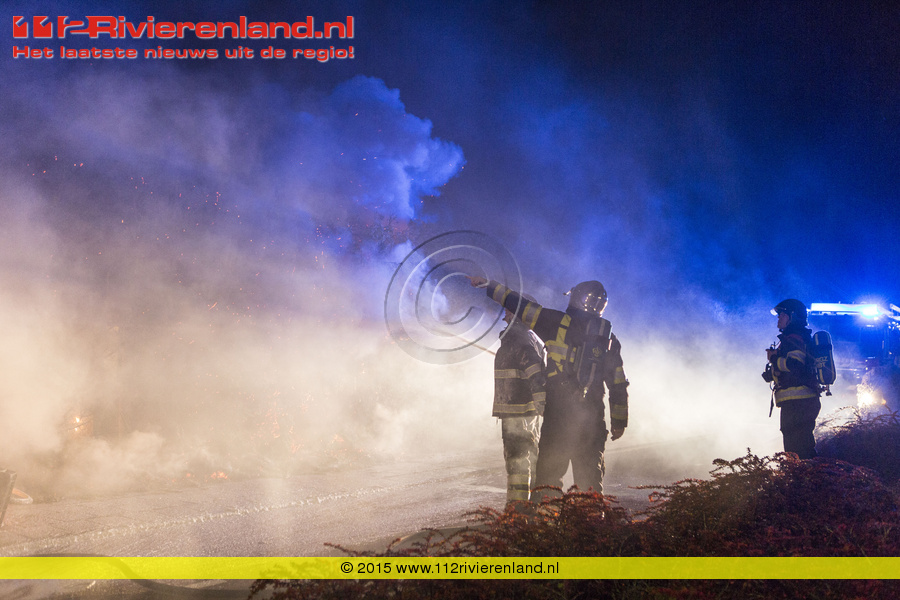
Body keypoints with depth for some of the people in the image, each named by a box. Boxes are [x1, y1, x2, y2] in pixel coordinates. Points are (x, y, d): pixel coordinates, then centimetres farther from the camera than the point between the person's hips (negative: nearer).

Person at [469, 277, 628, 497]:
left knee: (549, 468, 3)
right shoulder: (609, 338, 11)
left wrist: (489, 286, 8)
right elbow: (618, 385, 11)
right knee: (590, 469, 12)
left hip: (558, 409, -4)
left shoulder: (560, 322, -3)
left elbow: (523, 308, -2)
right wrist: (619, 421, 18)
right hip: (592, 415, 4)